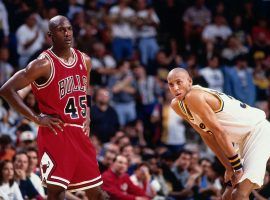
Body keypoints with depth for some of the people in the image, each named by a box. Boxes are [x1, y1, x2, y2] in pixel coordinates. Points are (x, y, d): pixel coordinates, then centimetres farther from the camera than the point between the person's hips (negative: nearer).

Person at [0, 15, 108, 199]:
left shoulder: (84, 61, 9)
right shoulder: (44, 64, -12)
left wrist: (87, 117, 11)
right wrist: (36, 118, -16)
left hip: (79, 133, 7)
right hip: (55, 133, -7)